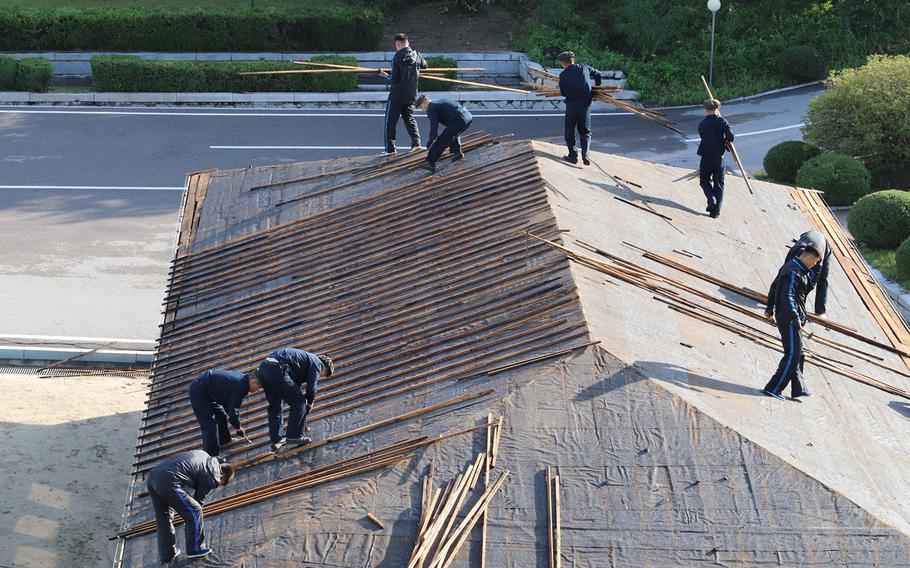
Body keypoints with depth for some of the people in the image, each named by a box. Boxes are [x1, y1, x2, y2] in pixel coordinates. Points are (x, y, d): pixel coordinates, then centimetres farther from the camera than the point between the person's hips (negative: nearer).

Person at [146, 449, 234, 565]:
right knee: (194, 512, 7)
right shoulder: (213, 477, 2)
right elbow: (199, 500, 11)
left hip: (152, 476, 9)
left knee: (163, 518, 22)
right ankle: (195, 549, 19)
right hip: (168, 482, -9)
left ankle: (167, 555, 32)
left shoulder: (205, 456, 24)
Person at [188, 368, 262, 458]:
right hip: (199, 393, -11)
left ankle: (223, 440, 42)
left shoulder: (241, 379, 4)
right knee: (209, 425, -10)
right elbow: (233, 410, -21)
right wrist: (238, 427, -5)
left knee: (221, 416, 23)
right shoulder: (240, 387, -26)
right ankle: (212, 455, -4)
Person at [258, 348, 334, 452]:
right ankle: (294, 436, 5)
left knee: (274, 406, 20)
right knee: (298, 402, 4)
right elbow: (311, 388, 2)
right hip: (277, 370, -9)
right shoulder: (316, 363, 9)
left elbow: (295, 386, 38)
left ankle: (276, 440, 21)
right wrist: (309, 405, 20)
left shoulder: (307, 358, 35)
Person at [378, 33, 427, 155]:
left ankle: (390, 148, 5)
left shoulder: (397, 58, -16)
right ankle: (416, 143, 3)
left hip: (397, 95, -5)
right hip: (411, 94, 5)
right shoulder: (417, 56, 0)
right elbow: (425, 66, 22)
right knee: (409, 119, 18)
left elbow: (394, 80, -18)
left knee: (390, 121, 5)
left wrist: (385, 76, -1)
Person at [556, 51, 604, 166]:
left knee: (570, 131, 13)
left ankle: (573, 155, 9)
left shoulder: (563, 75, -3)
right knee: (585, 131, 12)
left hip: (571, 105, -2)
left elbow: (563, 93, 4)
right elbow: (599, 75, 15)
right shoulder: (584, 69, 3)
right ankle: (585, 154, -5)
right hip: (586, 104, 2)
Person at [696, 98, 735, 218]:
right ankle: (716, 211, 7)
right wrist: (725, 140, 5)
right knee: (719, 185, 11)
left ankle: (711, 200, -4)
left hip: (705, 159, 1)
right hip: (719, 159, -1)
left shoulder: (701, 124, 3)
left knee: (704, 181, 21)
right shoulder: (721, 121, -8)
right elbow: (731, 137, -17)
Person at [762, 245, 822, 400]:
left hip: (783, 316, 11)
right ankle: (773, 388, -12)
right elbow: (787, 297, -26)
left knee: (796, 354, 17)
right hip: (790, 318, -11)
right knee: (793, 355, -10)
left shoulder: (788, 266, 14)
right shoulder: (794, 272, -18)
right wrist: (796, 317, -28)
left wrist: (770, 308, 34)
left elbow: (774, 287, 24)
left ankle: (798, 389, 24)